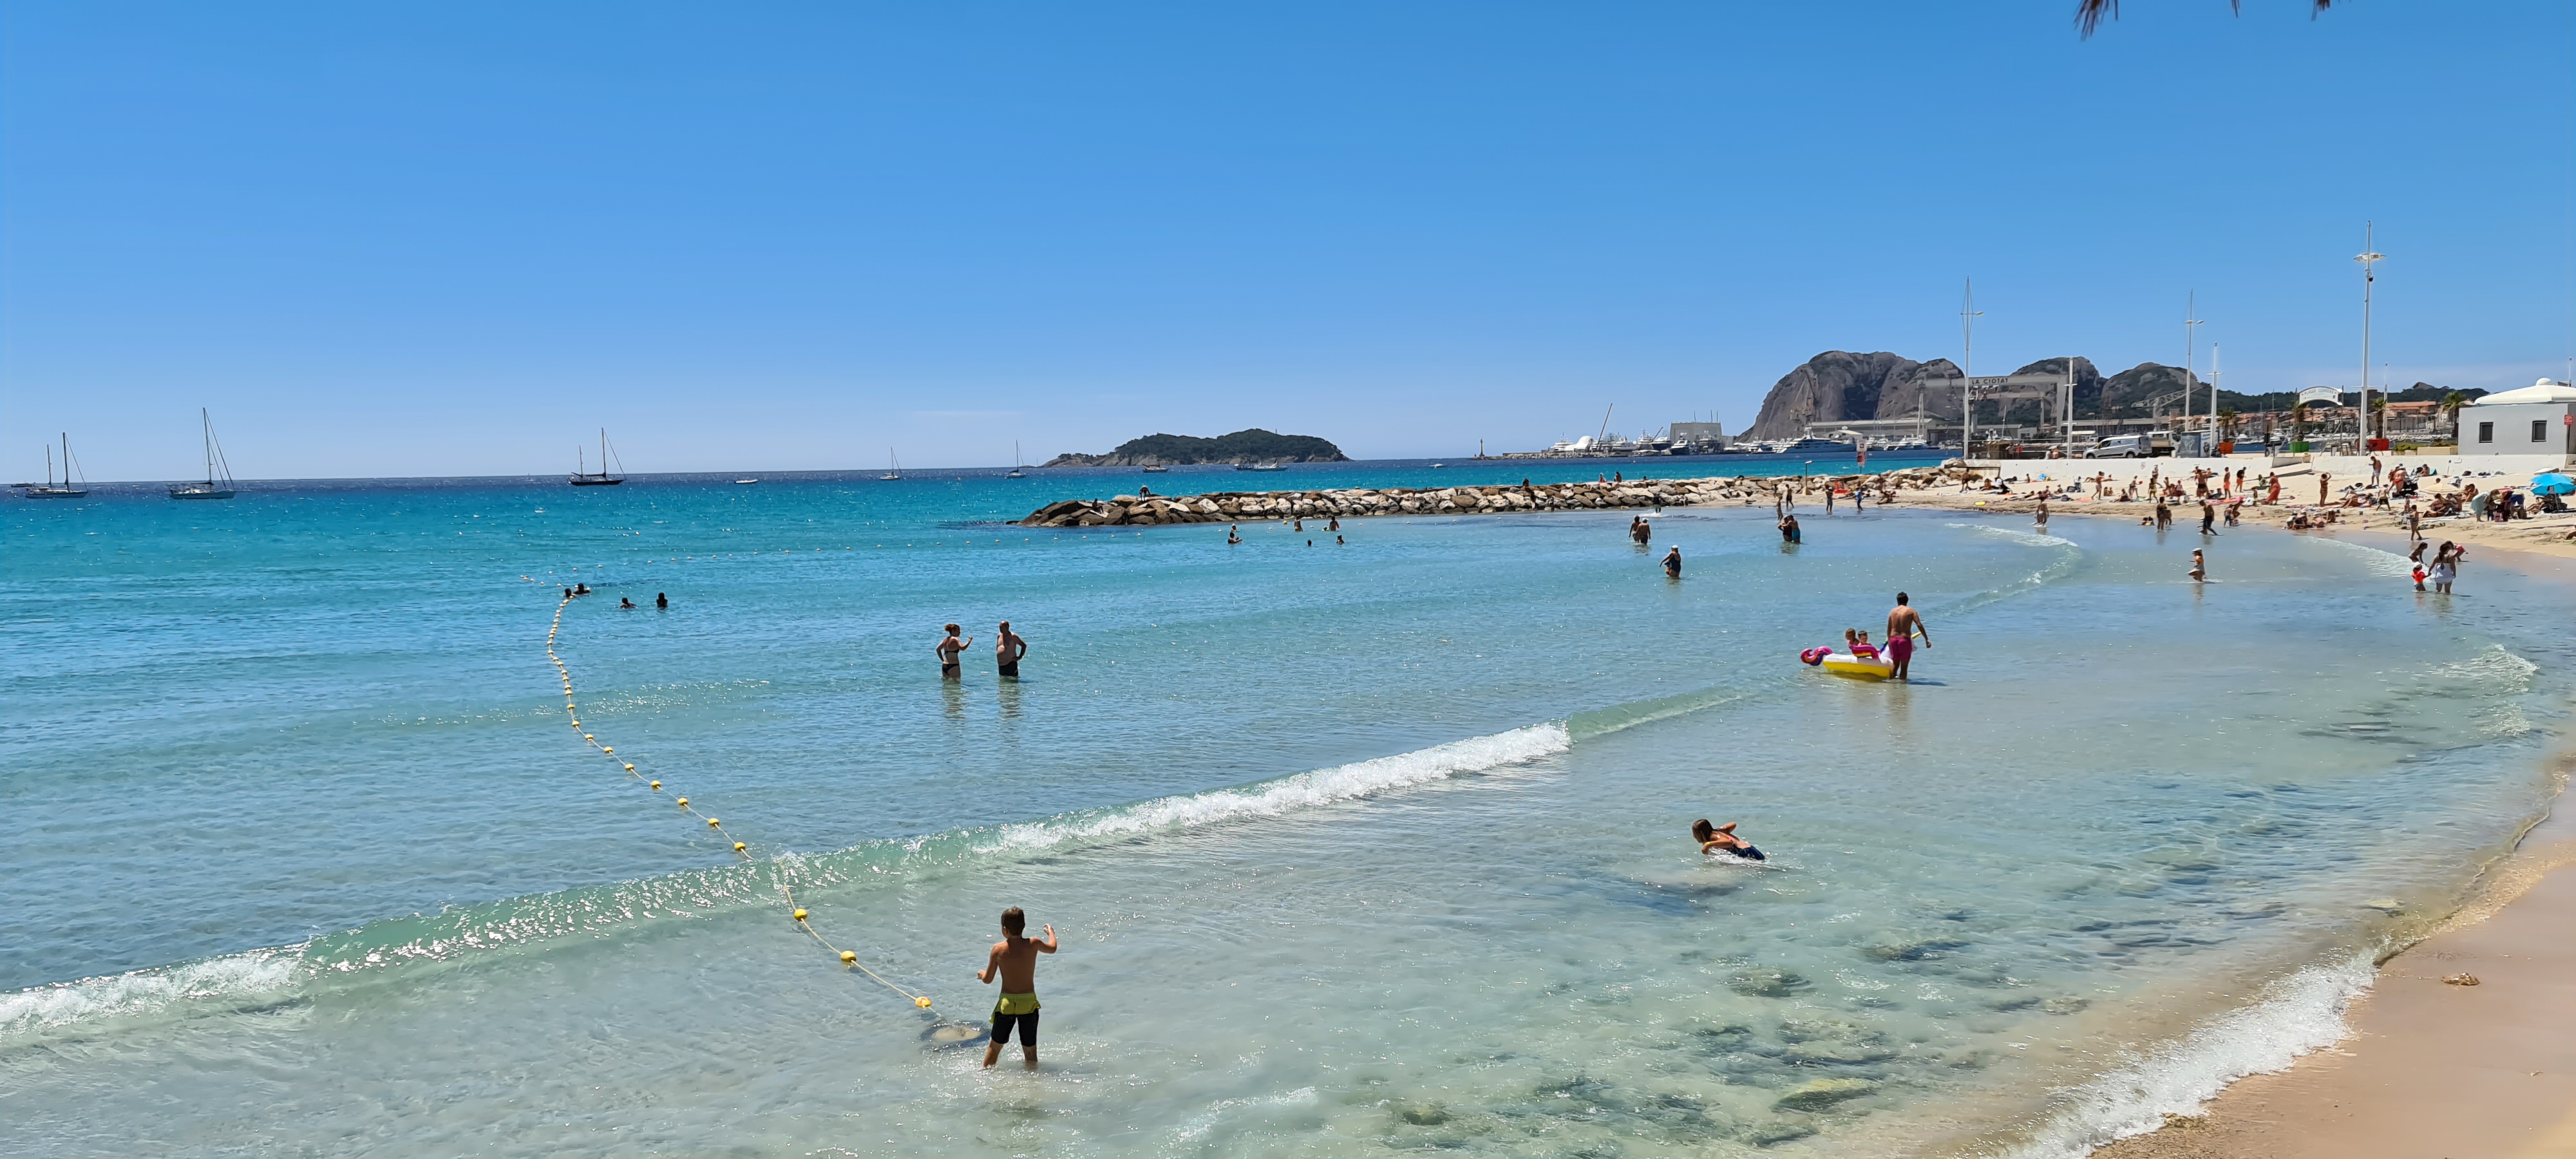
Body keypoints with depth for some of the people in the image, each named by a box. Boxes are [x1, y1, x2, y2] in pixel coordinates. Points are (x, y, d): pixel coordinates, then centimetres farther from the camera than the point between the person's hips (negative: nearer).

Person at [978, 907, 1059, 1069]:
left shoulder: (998, 949, -10)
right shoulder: (1033, 944, -6)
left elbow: (988, 979, -3)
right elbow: (1052, 948, 16)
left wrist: (981, 974, 20)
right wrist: (1051, 932, 37)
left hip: (1007, 1003, -1)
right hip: (1029, 1002, 1)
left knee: (995, 1046, 16)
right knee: (1030, 1049, 13)